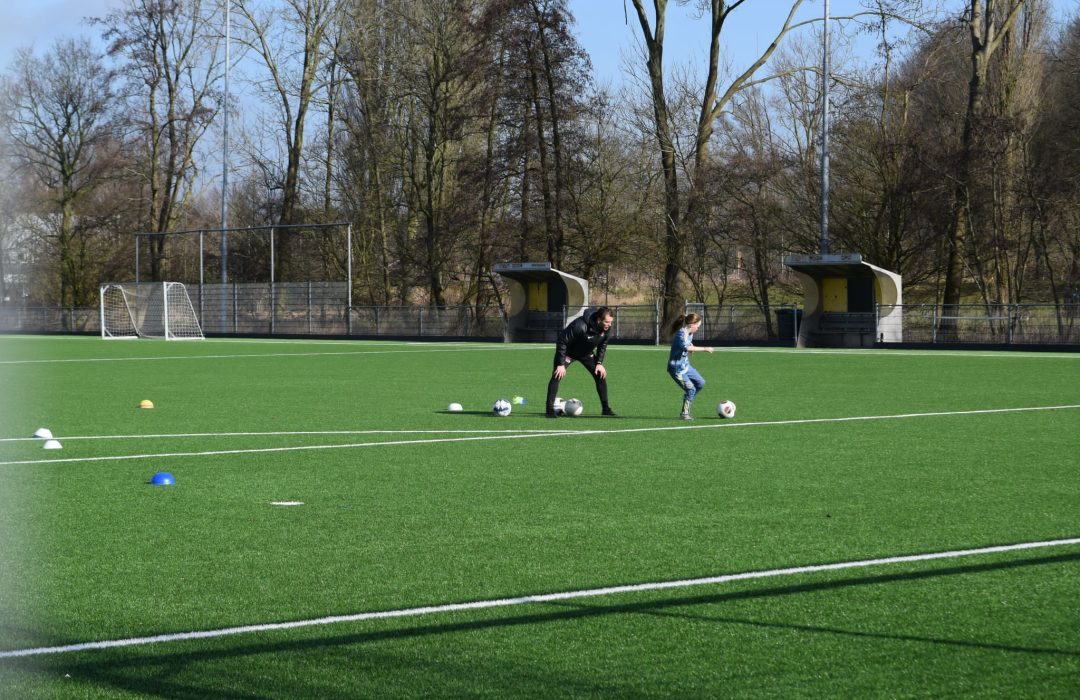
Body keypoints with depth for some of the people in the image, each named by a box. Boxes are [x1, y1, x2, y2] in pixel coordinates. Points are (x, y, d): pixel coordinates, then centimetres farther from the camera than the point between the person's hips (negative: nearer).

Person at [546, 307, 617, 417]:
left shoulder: (607, 328, -18)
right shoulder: (580, 326, -39)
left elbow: (602, 345, 3)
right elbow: (562, 341, -32)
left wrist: (599, 363, -5)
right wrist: (561, 364, -31)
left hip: (586, 353, 6)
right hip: (568, 352, -6)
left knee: (601, 375, -2)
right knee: (557, 376, -20)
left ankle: (605, 408, 9)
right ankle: (550, 409, -16)